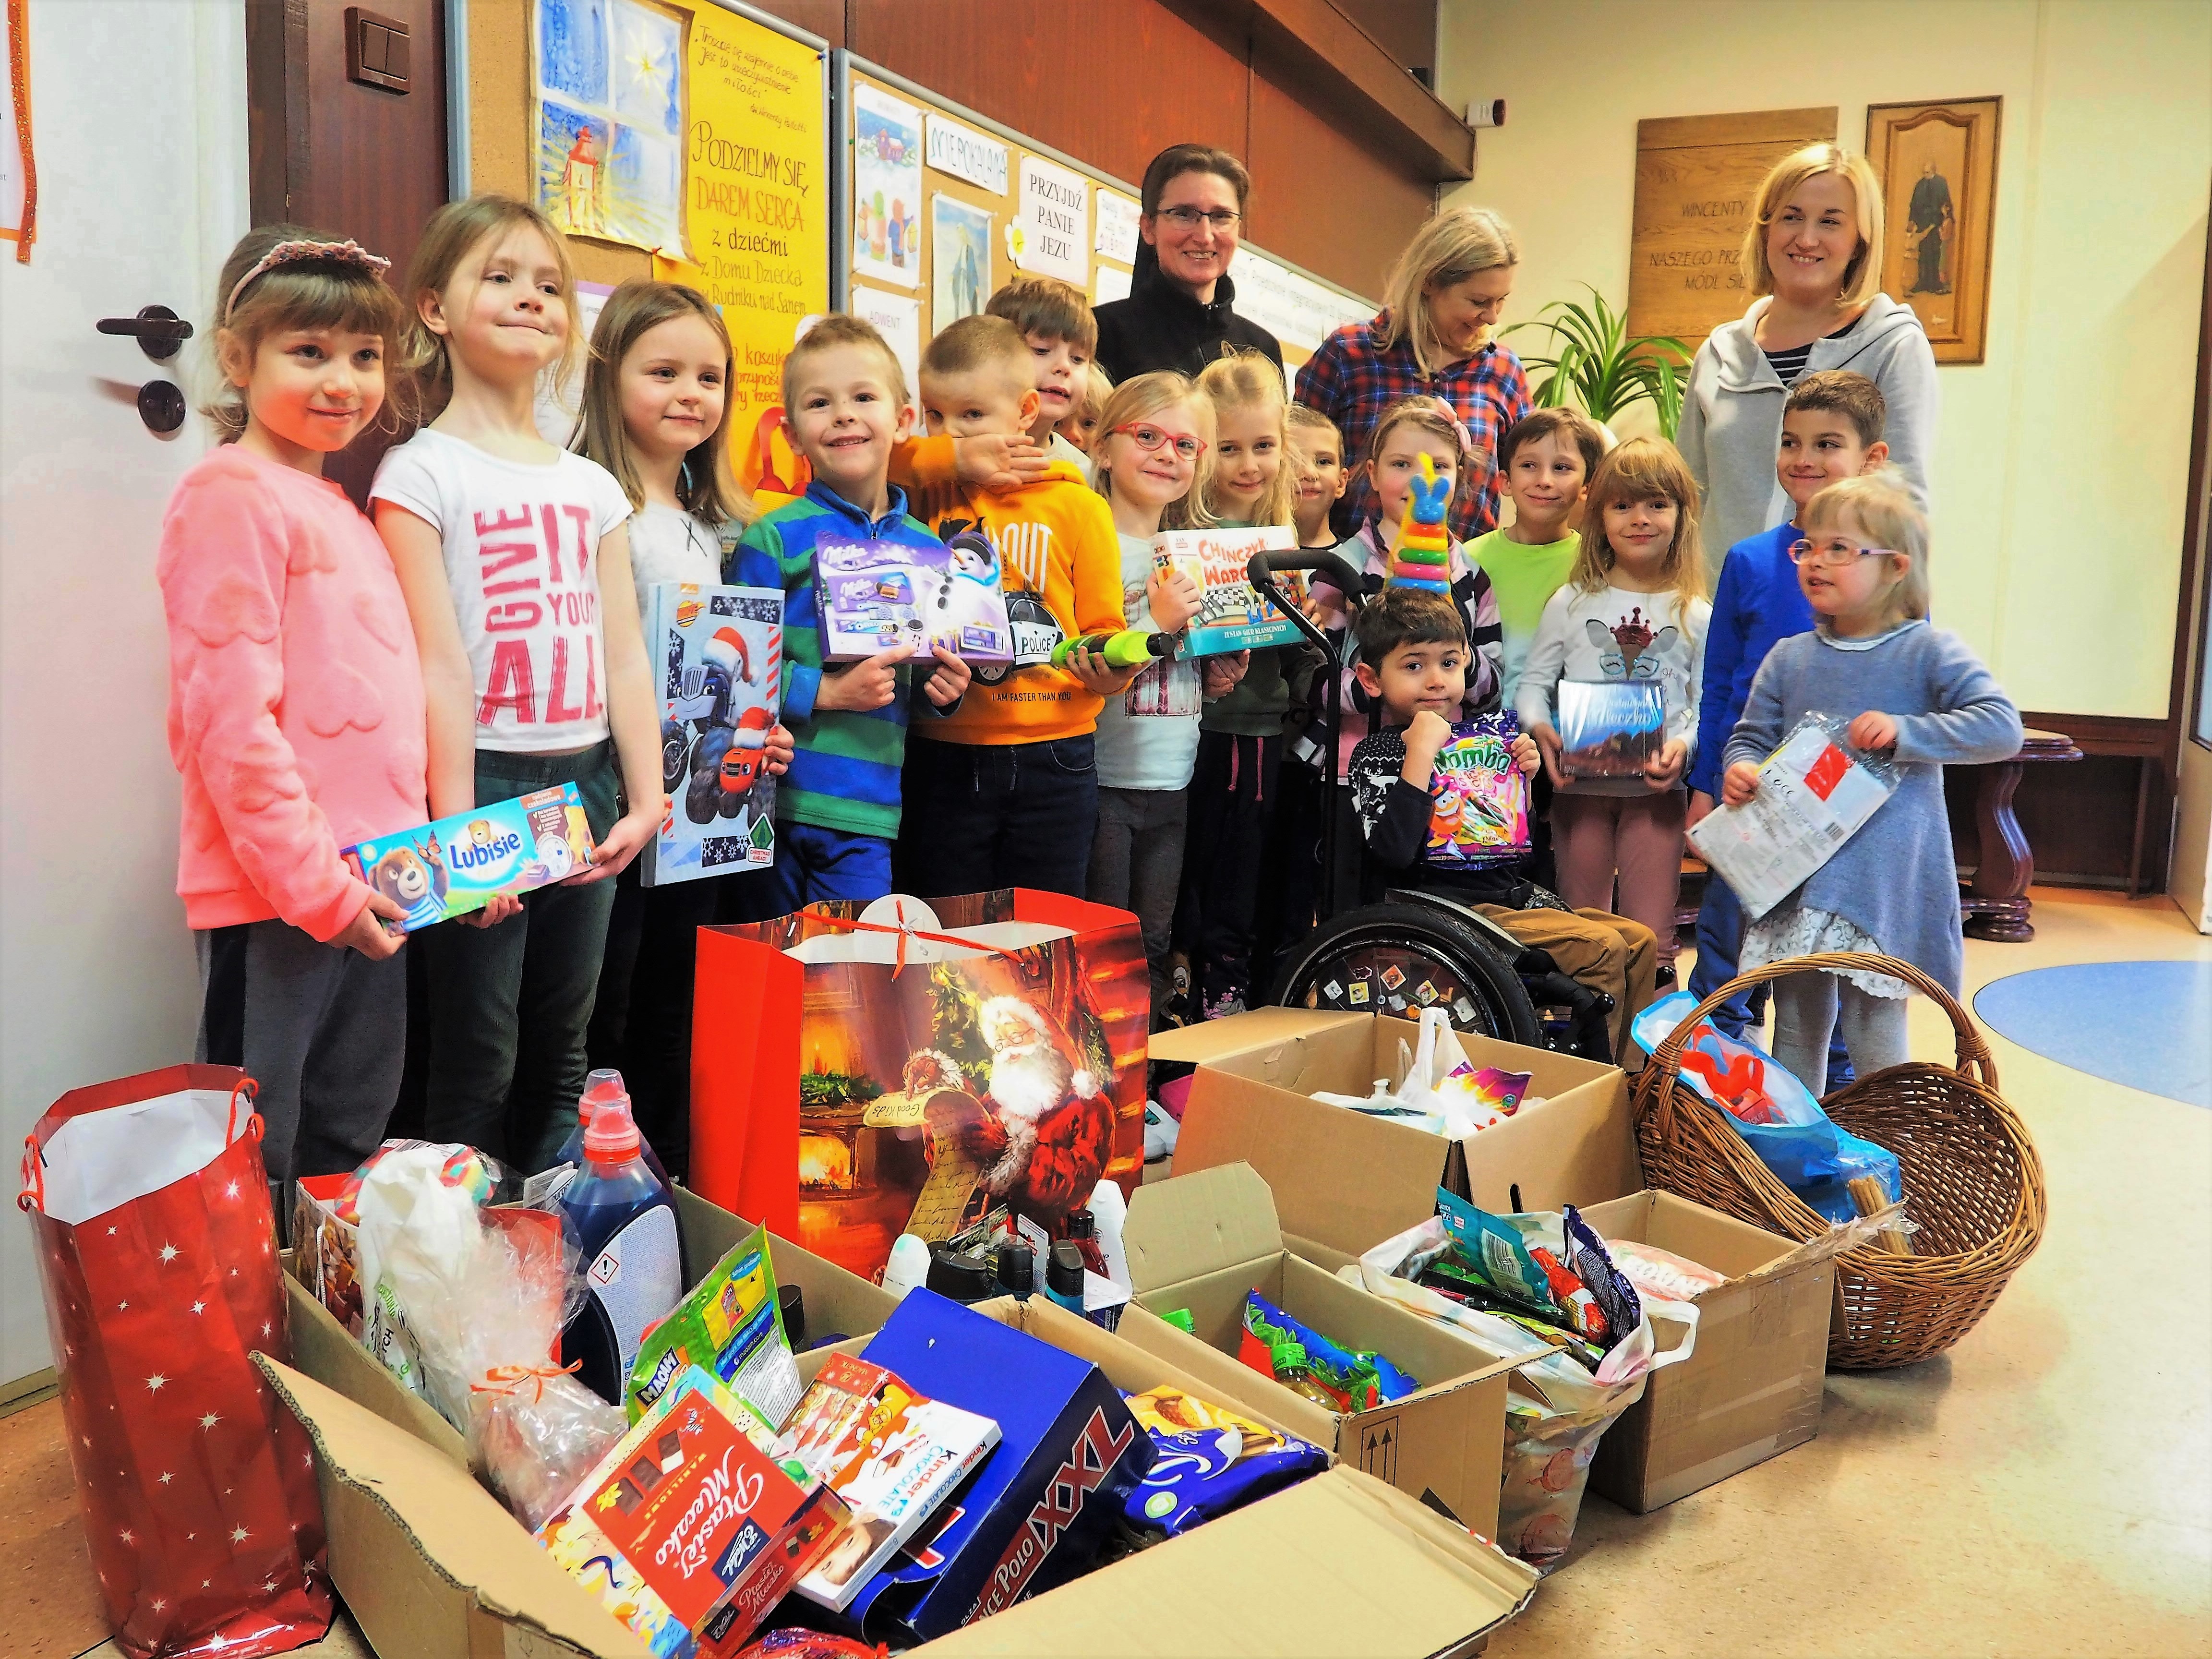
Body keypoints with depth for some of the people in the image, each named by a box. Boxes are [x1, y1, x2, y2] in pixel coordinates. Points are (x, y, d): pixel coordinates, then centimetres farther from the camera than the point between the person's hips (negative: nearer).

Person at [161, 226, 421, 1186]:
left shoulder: (335, 509, 17)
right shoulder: (233, 495, -11)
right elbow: (230, 717, -18)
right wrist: (313, 882, -17)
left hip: (366, 889, 9)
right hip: (274, 891, -9)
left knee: (352, 1144, 19)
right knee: (255, 1166, 3)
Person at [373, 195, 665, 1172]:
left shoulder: (593, 486, 13)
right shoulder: (421, 472, -3)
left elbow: (624, 655, 10)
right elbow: (439, 665, -11)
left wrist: (645, 798, 2)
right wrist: (455, 826, -15)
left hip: (588, 786, 5)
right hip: (487, 783, -5)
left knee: (561, 1061, 14)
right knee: (476, 1072, 1)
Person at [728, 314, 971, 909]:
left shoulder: (926, 547, 10)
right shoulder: (774, 539, -5)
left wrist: (939, 692, 0)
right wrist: (824, 691, -19)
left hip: (867, 814, 3)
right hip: (777, 797, -3)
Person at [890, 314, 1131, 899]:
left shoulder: (1078, 506, 2)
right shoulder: (921, 497, 6)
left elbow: (1104, 627, 3)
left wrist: (1109, 671, -17)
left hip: (1053, 757, -1)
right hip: (944, 757, 1)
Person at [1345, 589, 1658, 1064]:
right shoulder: (1377, 754, -9)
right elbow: (1394, 850, -28)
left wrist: (1525, 776, 3)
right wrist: (1421, 751, -25)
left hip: (1512, 895, 8)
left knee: (1641, 941, 5)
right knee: (1601, 947, -19)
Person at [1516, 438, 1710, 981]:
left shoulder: (1696, 615, 4)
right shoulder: (1571, 603, 4)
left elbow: (1708, 705, 3)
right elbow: (1532, 684, 3)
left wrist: (1684, 743, -17)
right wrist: (1540, 727, -17)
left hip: (1656, 791, 0)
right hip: (1579, 788, 1)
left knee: (1651, 941, 3)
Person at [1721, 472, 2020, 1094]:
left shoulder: (1929, 652, -4)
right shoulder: (1788, 659, 6)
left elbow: (2002, 727, -10)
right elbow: (1751, 735, 11)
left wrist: (1904, 732, -20)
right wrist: (1739, 769, -11)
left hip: (1885, 885, -4)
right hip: (1793, 875, 4)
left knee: (1875, 1037, 3)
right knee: (1796, 1029, 15)